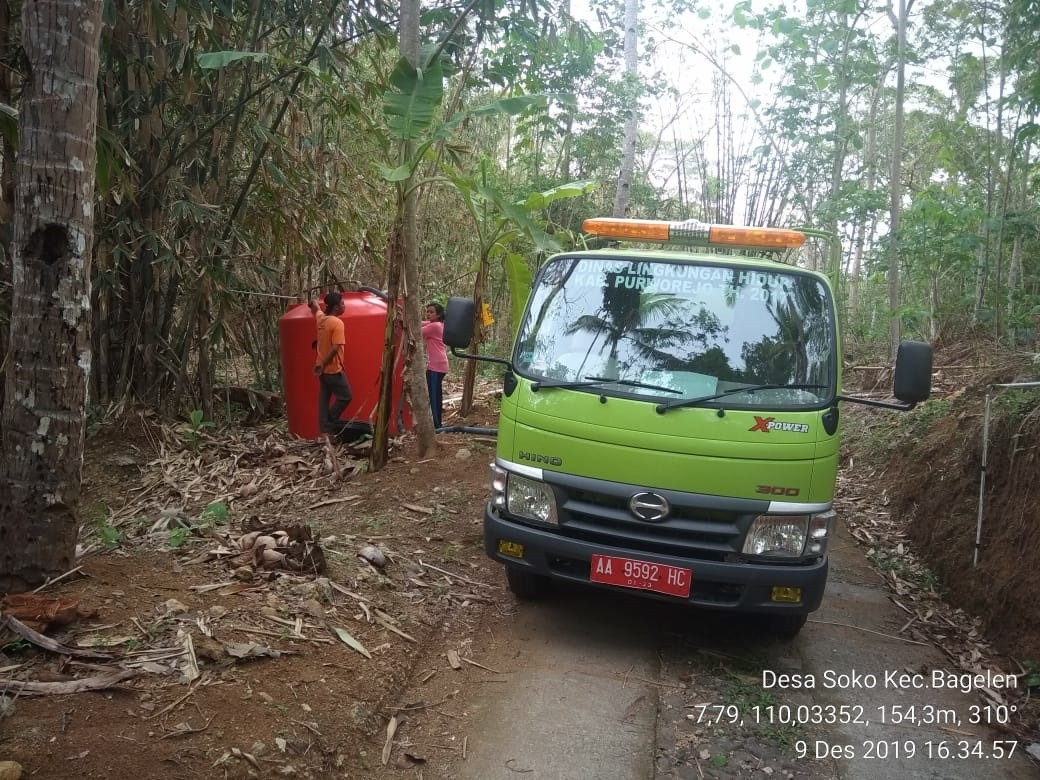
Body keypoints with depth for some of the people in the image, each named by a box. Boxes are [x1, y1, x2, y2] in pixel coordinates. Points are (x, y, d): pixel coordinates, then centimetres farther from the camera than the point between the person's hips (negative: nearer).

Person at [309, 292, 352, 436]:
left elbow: (315, 306, 30)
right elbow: (335, 348, -27)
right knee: (345, 397, 3)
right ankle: (330, 423, 5)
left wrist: (313, 304, 52)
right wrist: (323, 364, -21)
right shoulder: (337, 323, -19)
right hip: (333, 369, -8)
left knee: (324, 398, 11)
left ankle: (325, 427, 13)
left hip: (323, 368, 8)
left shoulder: (321, 318, 5)